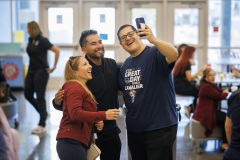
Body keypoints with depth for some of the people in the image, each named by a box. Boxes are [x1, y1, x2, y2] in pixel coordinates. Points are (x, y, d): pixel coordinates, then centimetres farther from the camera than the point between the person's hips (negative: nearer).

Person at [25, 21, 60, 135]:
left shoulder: (42, 40, -13)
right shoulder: (30, 40, 8)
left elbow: (57, 51, -18)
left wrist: (53, 67, -16)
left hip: (41, 72, -8)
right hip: (31, 71, 8)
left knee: (40, 97, -5)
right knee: (28, 95, 10)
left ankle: (42, 126, 2)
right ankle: (44, 113, 30)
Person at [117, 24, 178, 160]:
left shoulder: (155, 54, -12)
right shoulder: (125, 65, 11)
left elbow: (174, 55, -33)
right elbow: (122, 89, 21)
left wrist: (153, 39, -49)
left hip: (160, 127, -7)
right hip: (134, 128, 7)